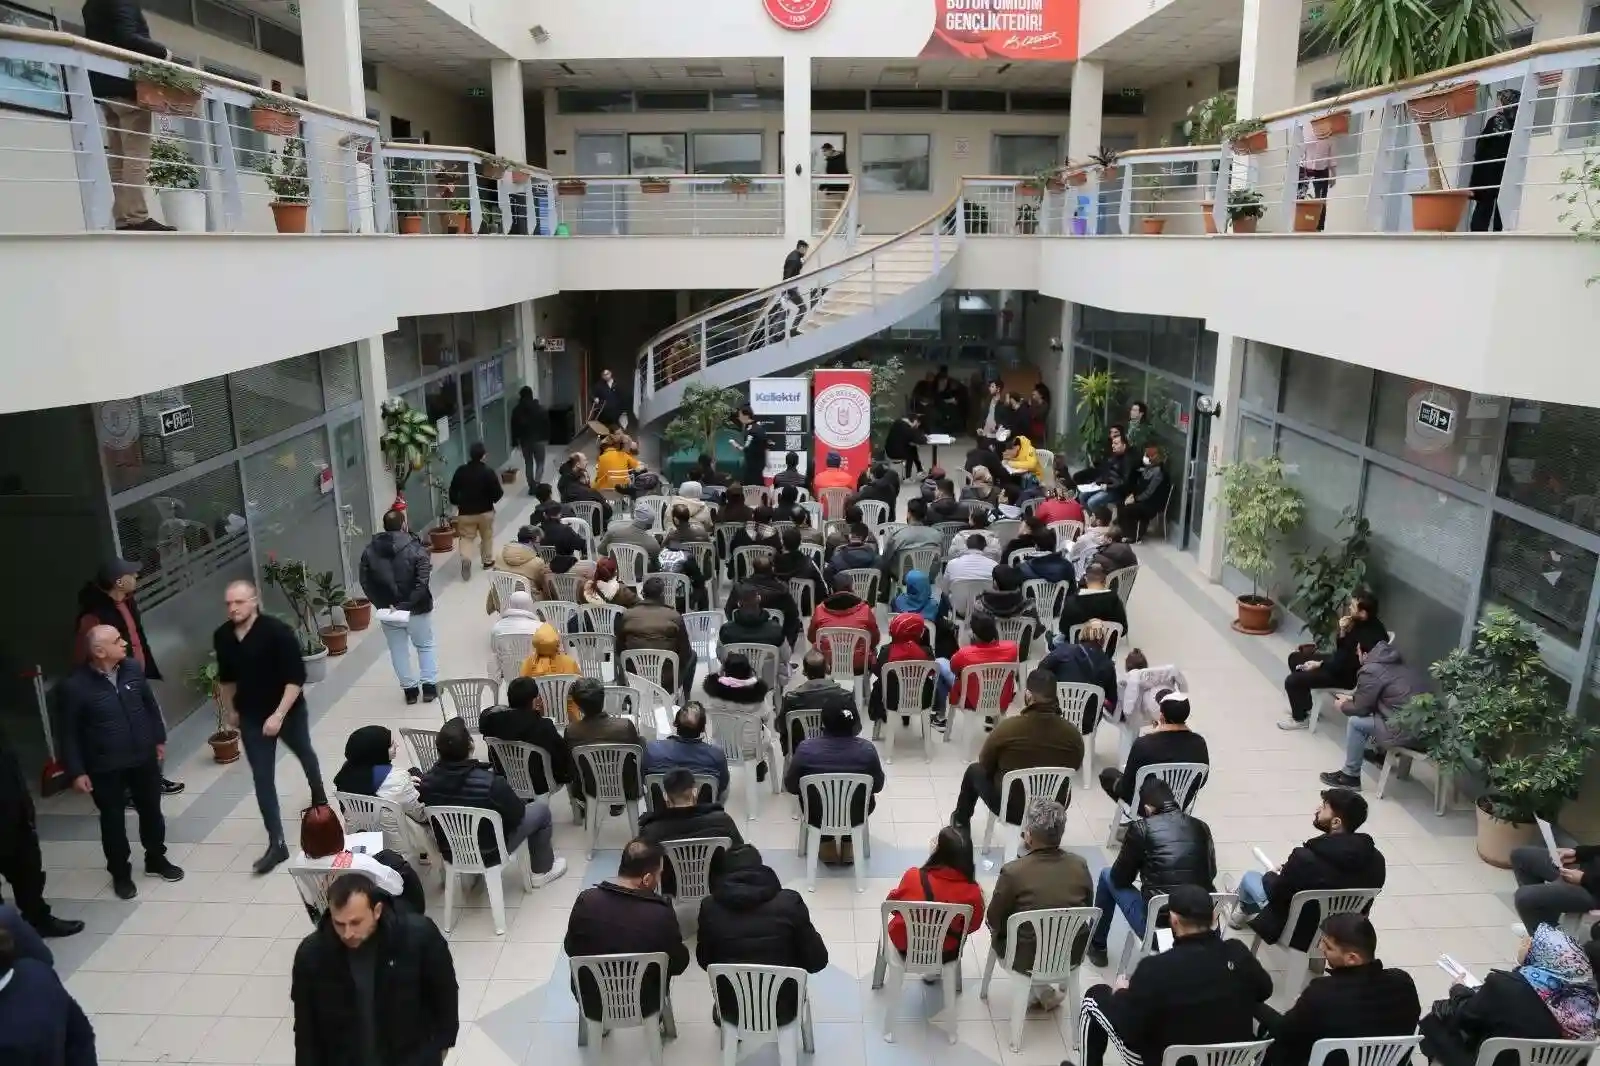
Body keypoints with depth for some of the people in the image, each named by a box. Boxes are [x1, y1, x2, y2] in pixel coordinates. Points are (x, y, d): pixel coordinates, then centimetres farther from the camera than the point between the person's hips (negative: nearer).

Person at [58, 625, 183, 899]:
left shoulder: (132, 667, -8)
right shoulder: (75, 685, -20)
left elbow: (150, 704, 7)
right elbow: (68, 732, -11)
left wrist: (159, 738, 14)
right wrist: (76, 771, -10)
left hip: (143, 757, 4)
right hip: (105, 767, -4)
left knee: (151, 811, 17)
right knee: (113, 820, 12)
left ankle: (156, 859, 38)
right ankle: (120, 874, 31)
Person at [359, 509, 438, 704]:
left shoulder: (369, 551, -1)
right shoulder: (416, 548, -14)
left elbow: (366, 583, -4)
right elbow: (422, 583, -23)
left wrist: (382, 604, -5)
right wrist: (407, 604, -18)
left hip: (387, 609, 3)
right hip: (416, 608, -3)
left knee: (398, 650, 16)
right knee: (425, 646, 16)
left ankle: (409, 689, 23)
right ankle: (429, 686, 15)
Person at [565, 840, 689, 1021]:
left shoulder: (586, 901, -22)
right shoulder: (662, 915, -27)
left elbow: (570, 950, -4)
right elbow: (679, 964, -11)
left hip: (591, 1003, 2)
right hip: (643, 1006, -1)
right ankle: (656, 1014, 39)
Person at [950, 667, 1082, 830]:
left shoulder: (1007, 726, -23)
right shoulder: (1073, 734, -15)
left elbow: (985, 764, -6)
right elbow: (1072, 769, 4)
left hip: (1009, 807, -3)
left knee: (974, 770, 25)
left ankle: (961, 822, 47)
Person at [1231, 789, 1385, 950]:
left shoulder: (1306, 859, -35)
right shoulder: (1376, 858, -18)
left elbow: (1276, 894, -18)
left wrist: (1270, 876, 5)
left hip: (1299, 931, -5)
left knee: (1250, 877, 18)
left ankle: (1246, 914, 49)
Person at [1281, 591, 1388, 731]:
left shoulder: (1371, 636, -31)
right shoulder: (1361, 622, -4)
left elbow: (1345, 665, -25)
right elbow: (1341, 650, 6)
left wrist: (1319, 664, -13)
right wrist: (1343, 632, -13)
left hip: (1349, 675, -10)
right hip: (1341, 662, 10)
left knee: (1292, 681, -15)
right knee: (1295, 657, 14)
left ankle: (1300, 718, 10)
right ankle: (1304, 705, 24)